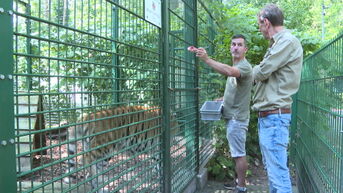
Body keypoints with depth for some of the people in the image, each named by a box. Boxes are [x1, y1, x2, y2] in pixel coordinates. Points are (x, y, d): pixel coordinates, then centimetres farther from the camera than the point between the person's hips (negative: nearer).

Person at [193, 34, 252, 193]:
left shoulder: (244, 66, -16)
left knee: (238, 154, -2)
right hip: (233, 117, 10)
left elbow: (229, 72, -39)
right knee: (237, 153, 18)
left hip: (237, 118, -10)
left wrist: (207, 59, -46)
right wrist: (222, 99, 11)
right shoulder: (235, 67, 16)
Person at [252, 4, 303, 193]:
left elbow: (261, 72, -16)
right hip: (267, 115, 10)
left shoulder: (288, 41, -11)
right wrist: (258, 73, 1)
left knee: (277, 170, -8)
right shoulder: (279, 43, 18)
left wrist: (256, 70, 3)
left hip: (275, 115, -10)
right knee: (271, 166, 18)